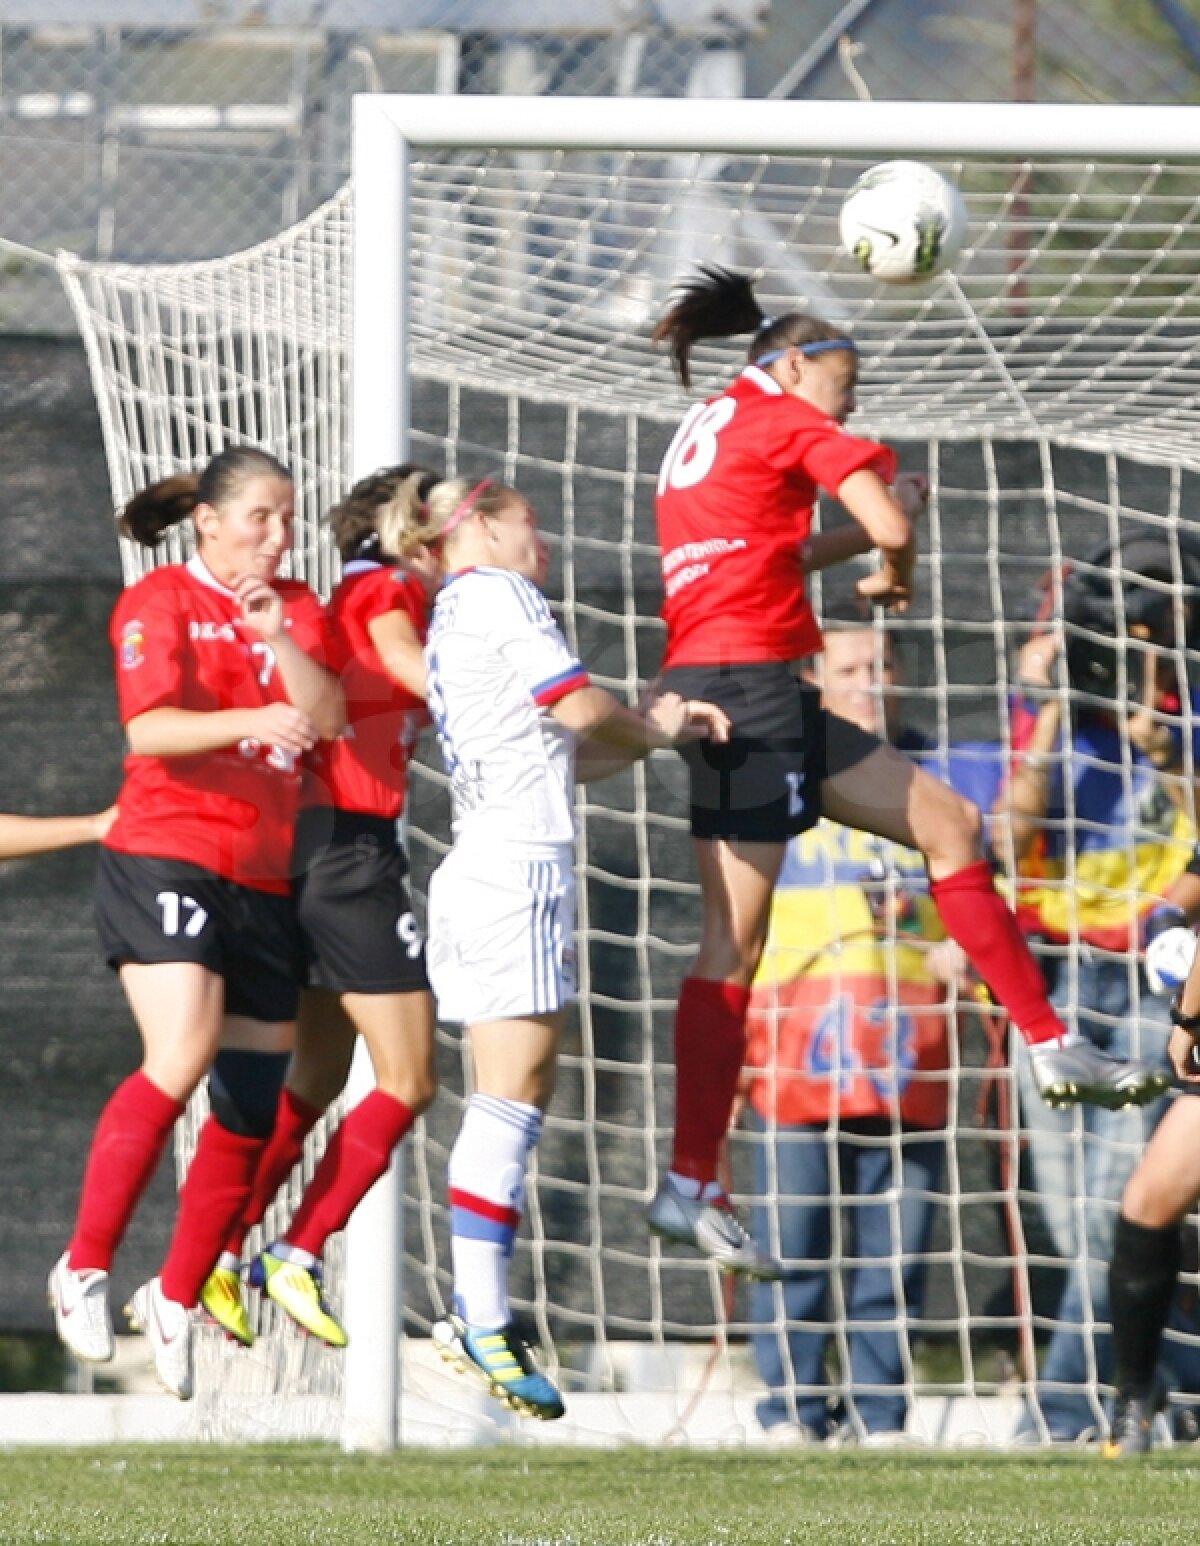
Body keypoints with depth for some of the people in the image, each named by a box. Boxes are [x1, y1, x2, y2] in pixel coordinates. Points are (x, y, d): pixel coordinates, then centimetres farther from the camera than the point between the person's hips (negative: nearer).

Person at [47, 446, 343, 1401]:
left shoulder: (295, 608, 15)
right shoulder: (161, 603, -1)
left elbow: (328, 715, 0)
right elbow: (149, 725, -16)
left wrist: (276, 639, -16)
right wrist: (249, 722, -32)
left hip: (265, 882, 6)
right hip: (166, 862, -6)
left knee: (252, 1106, 4)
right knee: (180, 1060, -24)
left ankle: (175, 1300, 18)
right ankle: (86, 1268, -14)